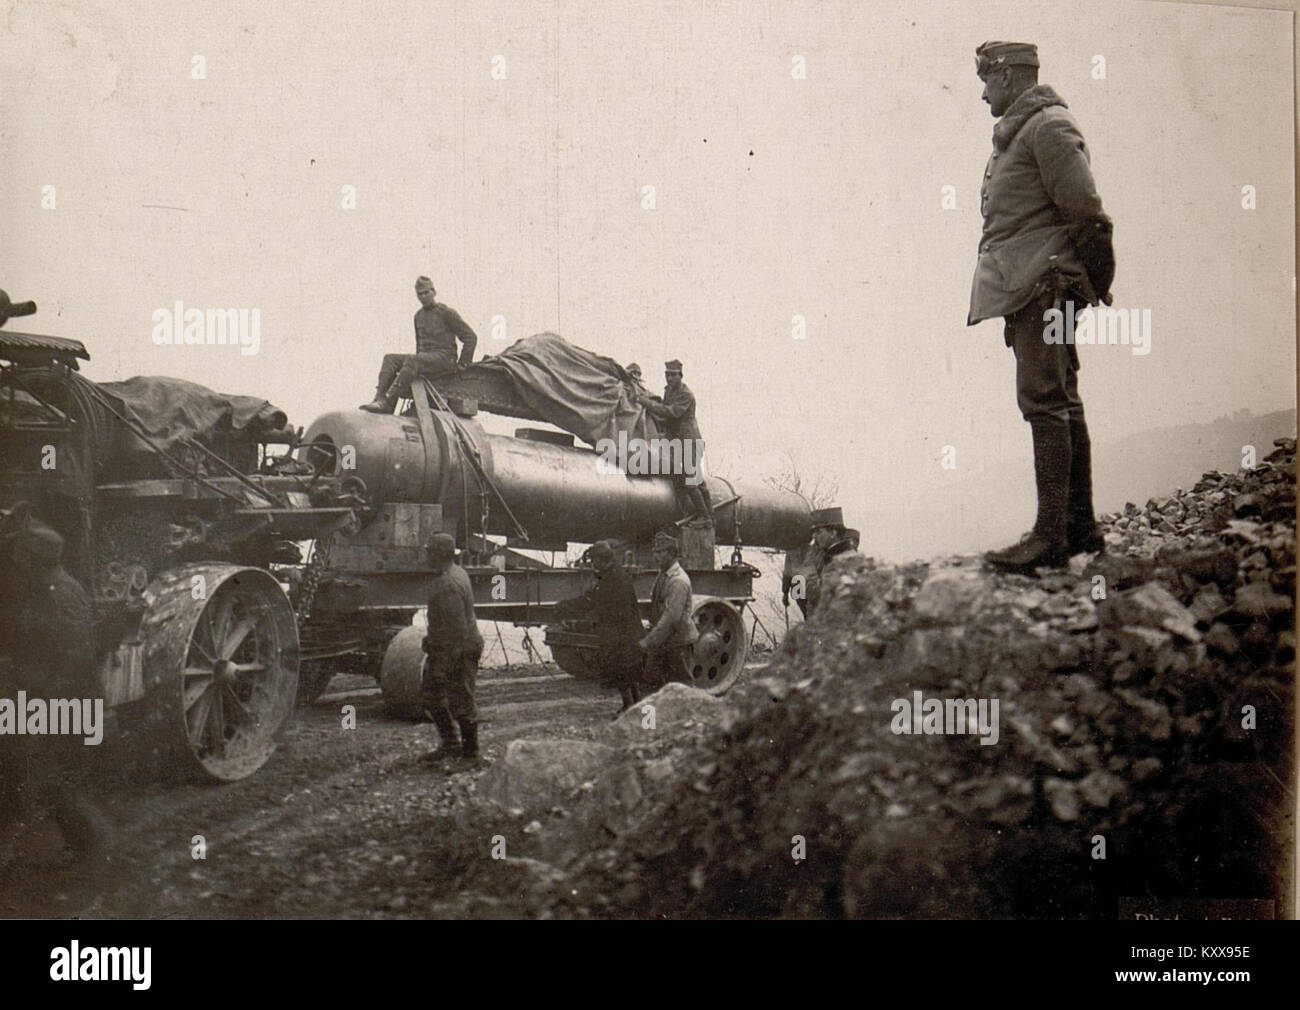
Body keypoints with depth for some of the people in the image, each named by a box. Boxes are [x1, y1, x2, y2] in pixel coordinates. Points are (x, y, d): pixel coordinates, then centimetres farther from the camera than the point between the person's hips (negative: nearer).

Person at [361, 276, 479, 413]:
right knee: (390, 359, -13)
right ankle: (378, 399, -31)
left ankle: (386, 403, -44)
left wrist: (462, 364, -6)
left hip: (444, 357, -7)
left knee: (411, 360, -34)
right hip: (425, 358, 7)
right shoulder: (419, 316, 19)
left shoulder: (446, 312, -2)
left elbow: (471, 337, -4)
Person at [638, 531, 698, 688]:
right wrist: (649, 637, 12)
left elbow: (671, 616, -26)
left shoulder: (678, 581, -20)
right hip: (661, 641, 9)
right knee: (651, 678, 10)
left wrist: (649, 641, -25)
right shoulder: (662, 576, 10)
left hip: (678, 641, -9)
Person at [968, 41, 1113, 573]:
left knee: (1044, 401, -13)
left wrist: (1087, 279, -14)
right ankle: (1080, 527, 17)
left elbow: (1087, 210, -14)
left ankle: (1051, 535, -13)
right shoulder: (1018, 132, 22)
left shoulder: (1048, 126, -8)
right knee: (1061, 404, 11)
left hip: (1044, 283, -10)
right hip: (1028, 288, 10)